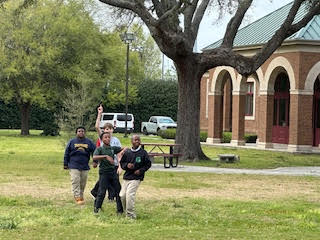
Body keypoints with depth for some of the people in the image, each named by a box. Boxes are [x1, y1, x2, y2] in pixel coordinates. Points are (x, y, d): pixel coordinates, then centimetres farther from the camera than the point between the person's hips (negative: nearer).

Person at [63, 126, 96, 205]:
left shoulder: (89, 142, 7)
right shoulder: (72, 142, 5)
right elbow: (66, 153, 8)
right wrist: (65, 164, 6)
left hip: (85, 167, 2)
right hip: (74, 166, -2)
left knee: (83, 183, 8)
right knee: (75, 182, -11)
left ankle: (81, 196, 22)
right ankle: (77, 197, -12)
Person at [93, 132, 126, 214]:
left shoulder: (113, 148, 9)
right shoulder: (100, 149, -4)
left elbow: (124, 149, 17)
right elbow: (94, 157, -22)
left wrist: (122, 152, -6)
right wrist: (106, 156, -30)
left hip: (113, 172, 5)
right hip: (104, 173, -5)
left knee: (118, 190, 5)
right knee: (102, 192, -3)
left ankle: (120, 209, 14)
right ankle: (96, 208, 15)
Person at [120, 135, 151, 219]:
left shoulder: (143, 153, -4)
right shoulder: (127, 152, 4)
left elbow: (148, 164, 4)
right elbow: (122, 163, 14)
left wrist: (141, 170, -8)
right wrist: (127, 165, -7)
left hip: (136, 178, -5)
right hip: (126, 177, 5)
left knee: (129, 195, -18)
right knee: (122, 195, 1)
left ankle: (131, 215, -10)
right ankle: (126, 211, 22)